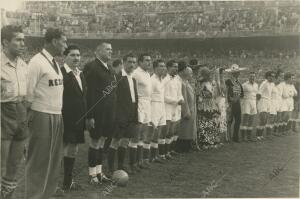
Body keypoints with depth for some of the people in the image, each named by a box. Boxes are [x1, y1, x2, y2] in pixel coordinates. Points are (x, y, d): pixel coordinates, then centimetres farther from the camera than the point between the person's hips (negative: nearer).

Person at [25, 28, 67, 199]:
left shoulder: (54, 62, 13)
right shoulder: (37, 62, -12)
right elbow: (29, 92, -12)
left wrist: (59, 112, 7)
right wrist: (30, 117, -12)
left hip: (57, 116, 8)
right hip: (42, 117, -8)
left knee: (54, 160, 13)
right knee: (39, 161, -1)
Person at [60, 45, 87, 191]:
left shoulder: (81, 74, 13)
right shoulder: (61, 73, -13)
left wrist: (85, 117, 11)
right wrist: (60, 118, -19)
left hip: (78, 121, 8)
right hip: (65, 119, -8)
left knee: (73, 150, 16)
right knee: (62, 150, -2)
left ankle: (68, 181, 28)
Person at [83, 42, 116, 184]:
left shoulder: (110, 69, 14)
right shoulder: (91, 67, -11)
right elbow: (89, 92, -16)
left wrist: (113, 112, 11)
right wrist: (90, 116, -20)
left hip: (109, 113, 7)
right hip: (97, 113, -7)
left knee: (102, 142, 14)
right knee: (95, 142, 3)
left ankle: (99, 171, 24)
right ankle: (92, 174, 15)